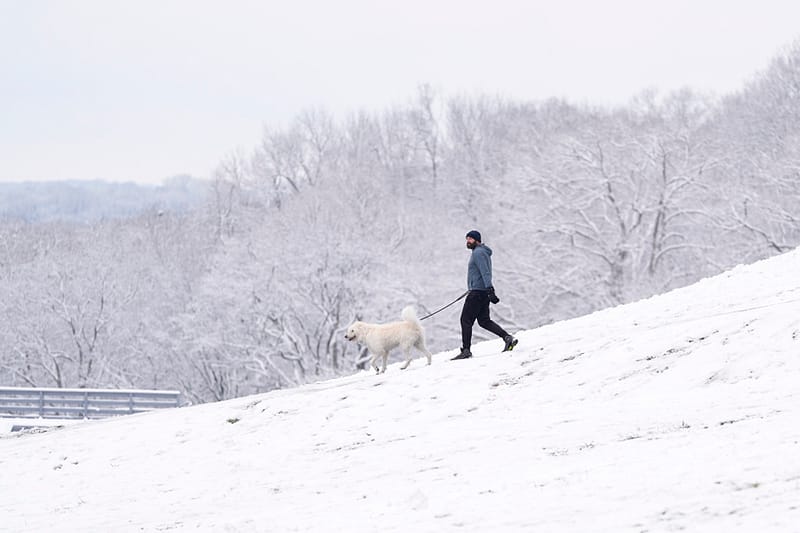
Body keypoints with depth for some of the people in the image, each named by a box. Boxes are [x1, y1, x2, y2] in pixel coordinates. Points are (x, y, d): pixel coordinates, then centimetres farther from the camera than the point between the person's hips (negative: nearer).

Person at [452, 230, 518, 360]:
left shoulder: (478, 253, -12)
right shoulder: (483, 252, 20)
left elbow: (485, 272, -22)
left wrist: (489, 289, -30)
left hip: (477, 291, -11)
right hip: (483, 292, 11)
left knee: (466, 320, -6)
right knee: (484, 321, 12)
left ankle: (466, 350, -7)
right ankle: (507, 338, 3)